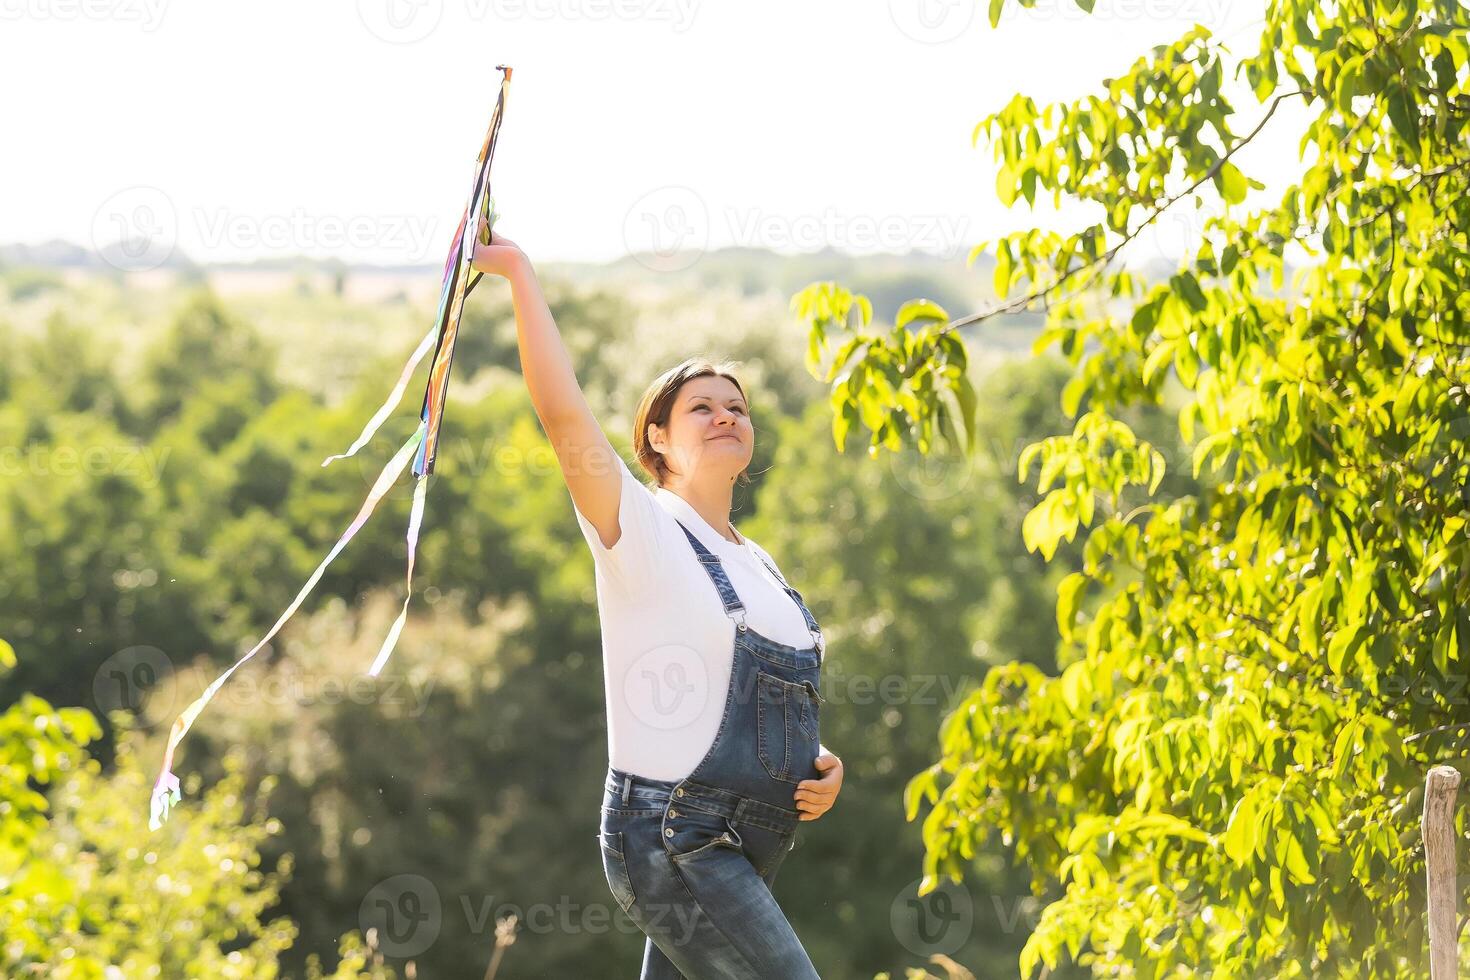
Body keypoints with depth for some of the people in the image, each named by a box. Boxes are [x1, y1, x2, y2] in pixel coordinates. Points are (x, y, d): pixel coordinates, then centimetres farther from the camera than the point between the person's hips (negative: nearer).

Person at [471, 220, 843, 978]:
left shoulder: (760, 568, 17)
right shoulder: (640, 531, -5)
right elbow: (565, 418, -20)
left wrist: (822, 769, 4)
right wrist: (518, 271, -20)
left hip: (744, 849, 8)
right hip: (672, 837, -8)